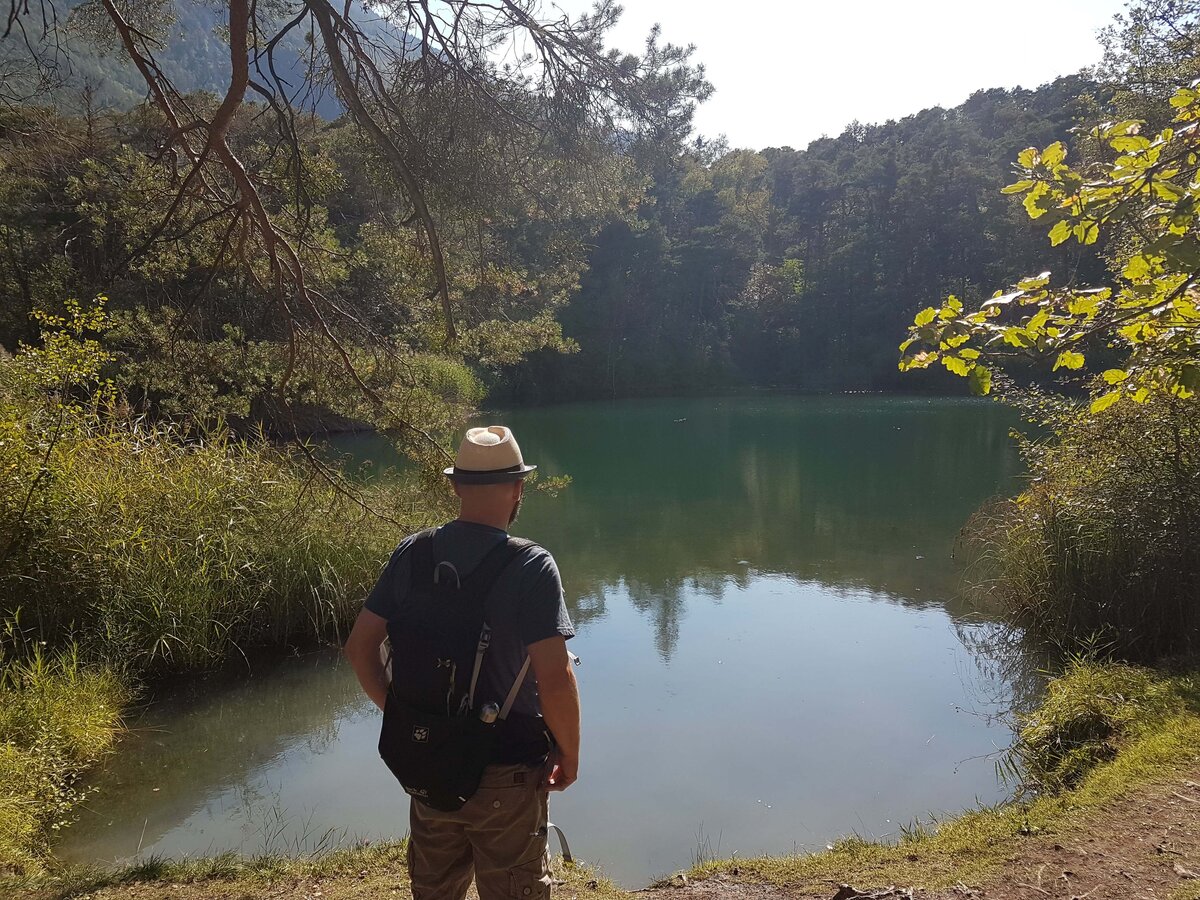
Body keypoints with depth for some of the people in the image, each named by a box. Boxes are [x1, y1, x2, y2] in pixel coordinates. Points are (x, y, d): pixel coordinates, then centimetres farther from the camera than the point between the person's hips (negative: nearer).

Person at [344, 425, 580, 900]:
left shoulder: (410, 553, -5)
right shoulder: (531, 566, -20)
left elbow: (360, 645, 0)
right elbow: (555, 679, -23)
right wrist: (569, 754, -7)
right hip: (508, 776, -4)